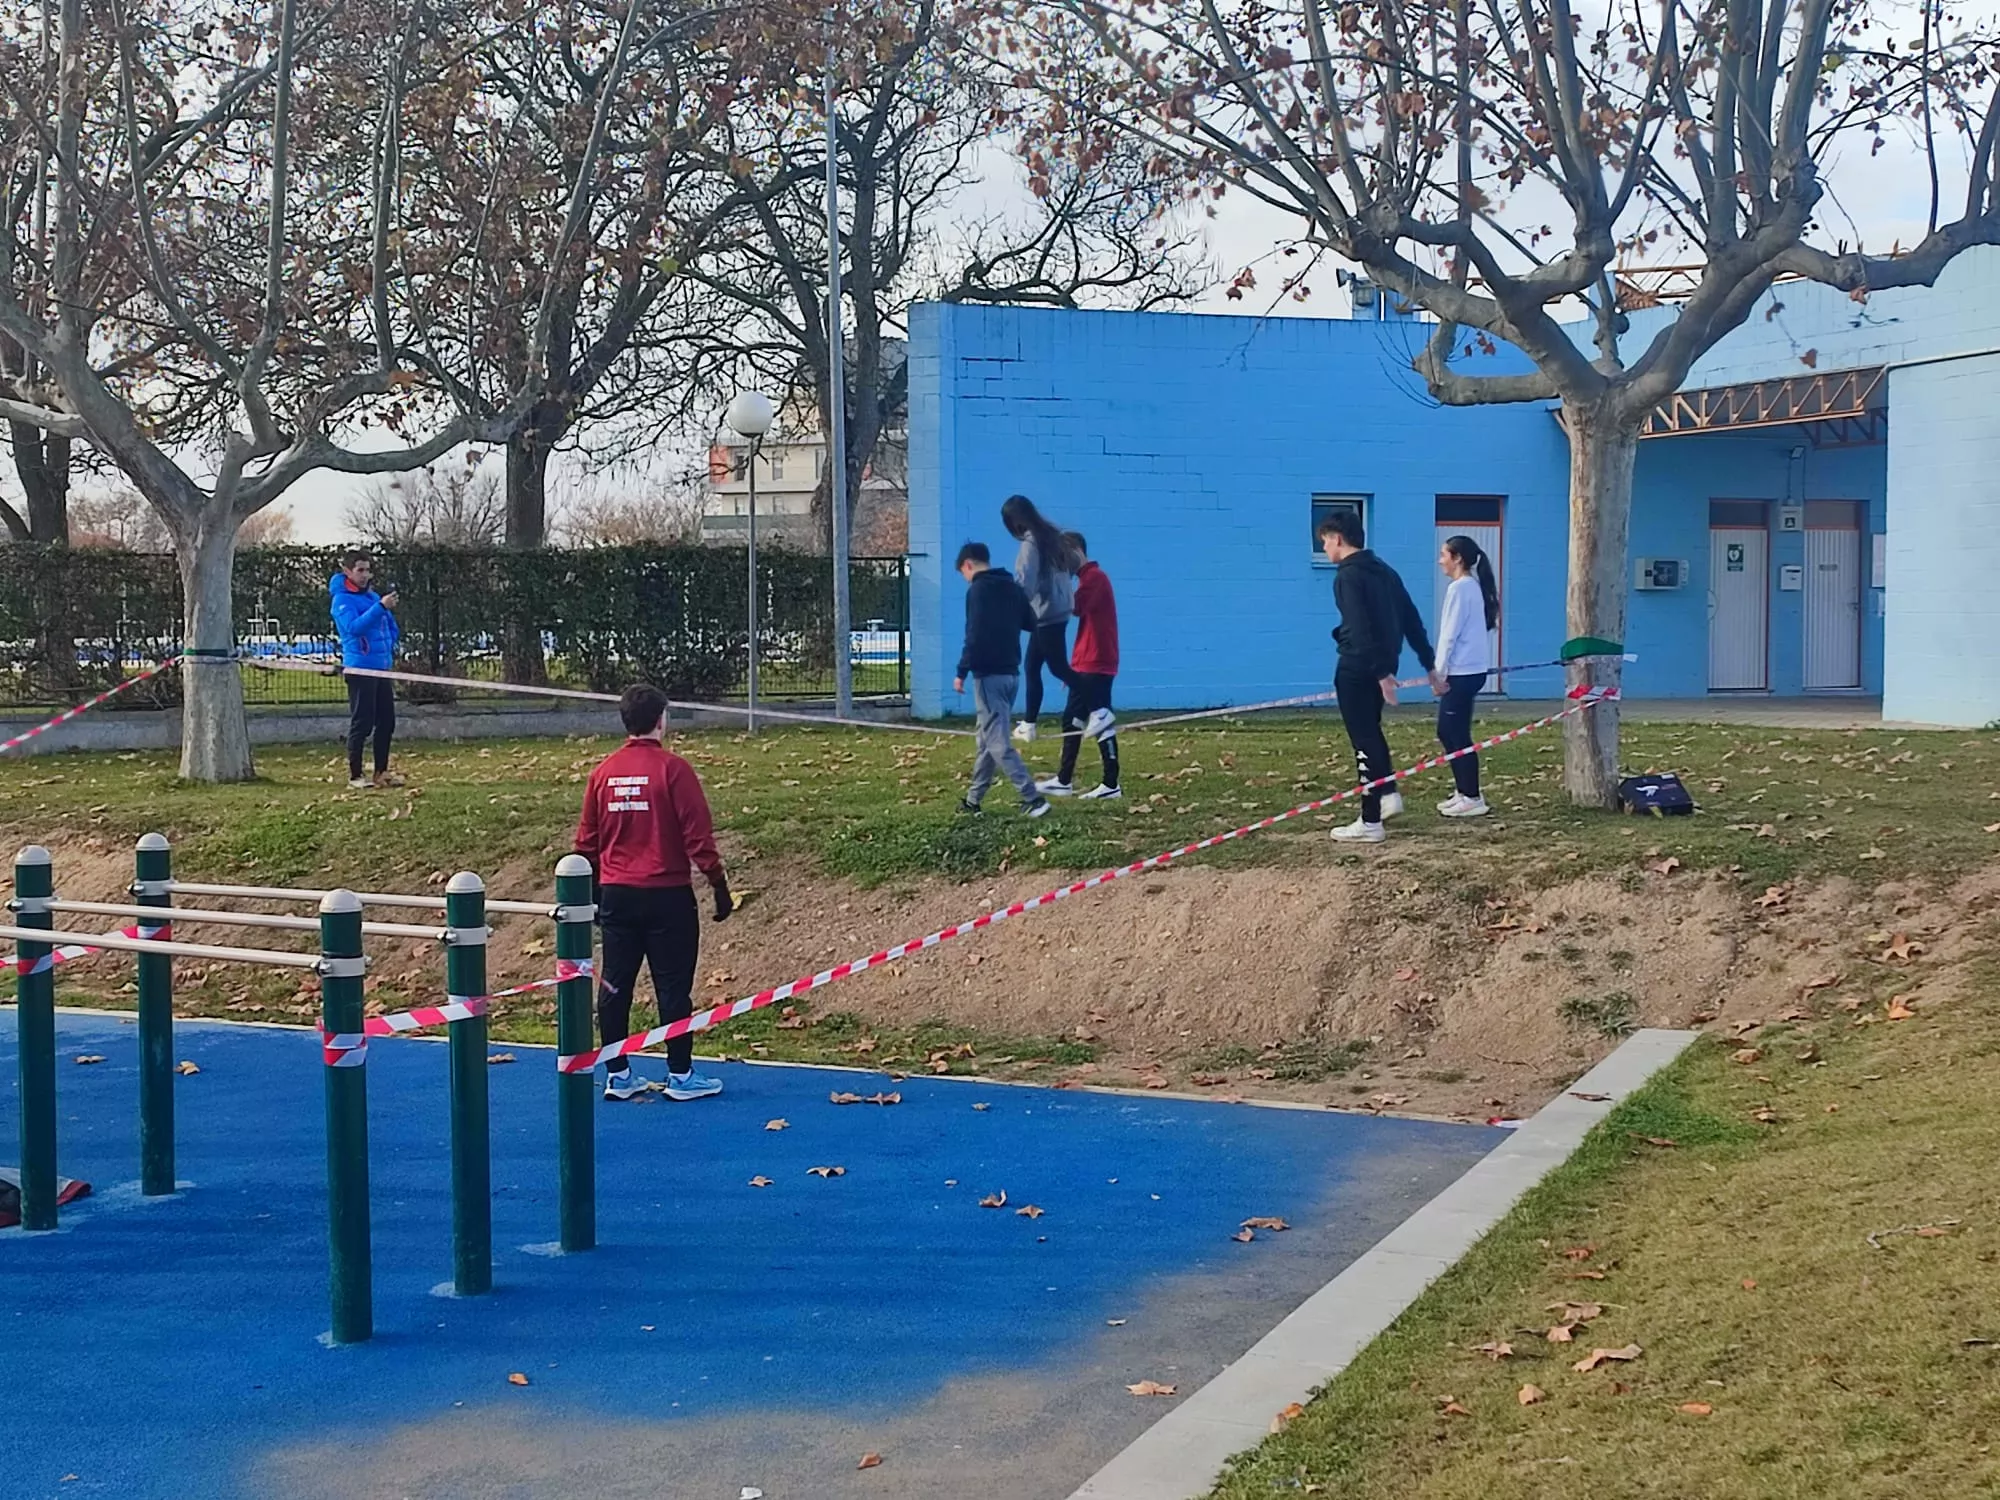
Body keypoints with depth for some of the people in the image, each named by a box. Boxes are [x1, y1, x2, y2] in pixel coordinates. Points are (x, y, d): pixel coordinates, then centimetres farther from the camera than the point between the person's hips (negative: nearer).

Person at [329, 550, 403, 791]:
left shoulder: (373, 596, 13)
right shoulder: (342, 599, -8)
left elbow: (392, 627, 23)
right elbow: (354, 627, -25)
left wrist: (389, 650, 8)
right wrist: (380, 607, -32)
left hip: (382, 667, 7)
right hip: (360, 668, -7)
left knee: (386, 721, 9)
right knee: (361, 723, -5)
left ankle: (382, 772, 18)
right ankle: (355, 776, 1)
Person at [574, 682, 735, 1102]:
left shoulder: (603, 772, 5)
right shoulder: (673, 769, -10)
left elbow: (586, 840, 10)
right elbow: (698, 836, -11)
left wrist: (593, 893, 20)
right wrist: (719, 887, -4)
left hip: (616, 895, 5)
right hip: (667, 895, -5)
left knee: (614, 985, 9)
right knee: (673, 986, 2)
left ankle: (618, 1075, 14)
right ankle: (680, 1076, 6)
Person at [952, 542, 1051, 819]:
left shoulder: (978, 590, -12)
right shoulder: (1013, 587, 12)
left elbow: (975, 636, -18)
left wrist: (962, 672, -14)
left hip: (989, 674, -8)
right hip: (1011, 672, 9)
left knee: (997, 742, -8)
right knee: (988, 738, 17)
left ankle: (1032, 799, -16)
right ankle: (973, 799, 23)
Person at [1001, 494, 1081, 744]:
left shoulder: (1031, 543, -15)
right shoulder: (1051, 537, 11)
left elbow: (1025, 583, -19)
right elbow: (1074, 564, 19)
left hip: (1046, 613, -9)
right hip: (1056, 612, 9)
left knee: (1058, 668, -5)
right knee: (1032, 667, 14)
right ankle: (1028, 724, 18)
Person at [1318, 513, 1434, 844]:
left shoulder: (1348, 576, -13)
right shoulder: (1383, 571, 13)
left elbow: (1361, 628, -22)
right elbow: (1411, 620, 14)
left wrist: (1380, 671, -25)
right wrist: (1430, 663, 16)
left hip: (1359, 667, -8)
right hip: (1383, 664, 8)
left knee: (1364, 738, -3)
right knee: (1371, 729, 27)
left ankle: (1370, 823, -1)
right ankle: (1387, 795, 26)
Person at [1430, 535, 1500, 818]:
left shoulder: (1459, 588, -13)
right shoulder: (1474, 586, 15)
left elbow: (1450, 634, -15)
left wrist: (1439, 672, -11)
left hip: (1462, 671, -10)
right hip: (1471, 669, 10)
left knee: (1457, 734, -4)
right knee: (1448, 732, 15)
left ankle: (1472, 799, -1)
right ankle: (1463, 792, 20)